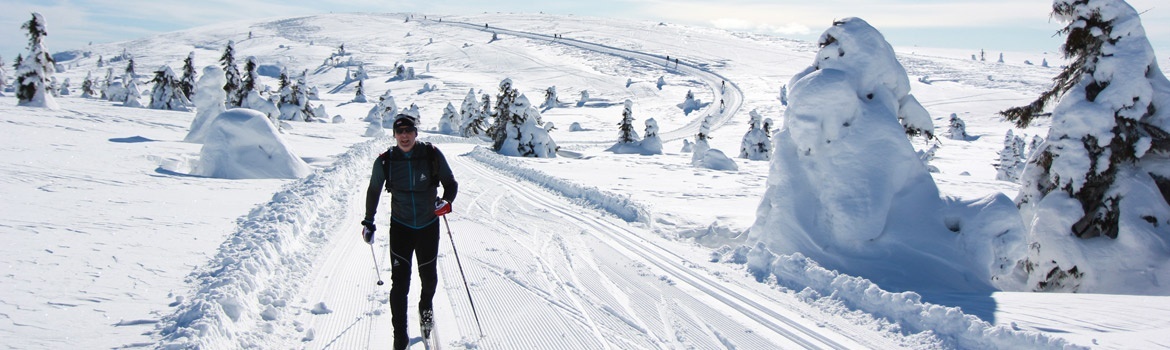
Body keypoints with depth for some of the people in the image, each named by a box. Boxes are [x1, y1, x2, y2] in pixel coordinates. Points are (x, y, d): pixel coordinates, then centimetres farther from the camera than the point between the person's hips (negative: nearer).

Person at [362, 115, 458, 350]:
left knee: (429, 277, 16)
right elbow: (373, 192, 8)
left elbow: (451, 183, -3)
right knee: (400, 282, -6)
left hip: (428, 227, 1)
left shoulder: (432, 155, -12)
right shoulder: (385, 161, -8)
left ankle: (426, 306, 49)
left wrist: (446, 201, -24)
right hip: (400, 227, 0)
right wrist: (368, 222, 14)